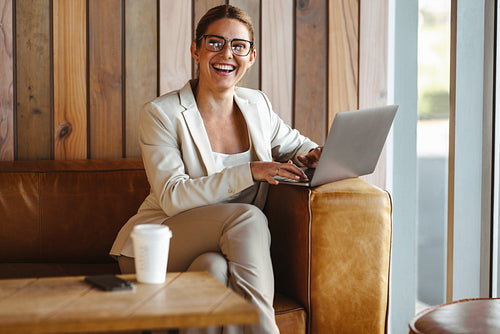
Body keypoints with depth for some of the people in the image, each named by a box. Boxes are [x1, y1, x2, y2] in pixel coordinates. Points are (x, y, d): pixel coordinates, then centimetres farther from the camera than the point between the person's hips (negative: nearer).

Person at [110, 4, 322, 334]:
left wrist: (310, 154, -2)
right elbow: (172, 198, -18)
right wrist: (249, 172, -27)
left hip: (221, 251, 4)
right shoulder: (160, 113, -9)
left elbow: (293, 143, 25)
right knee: (248, 216, -31)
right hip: (155, 250, -3)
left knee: (215, 266, -35)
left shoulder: (257, 106, 6)